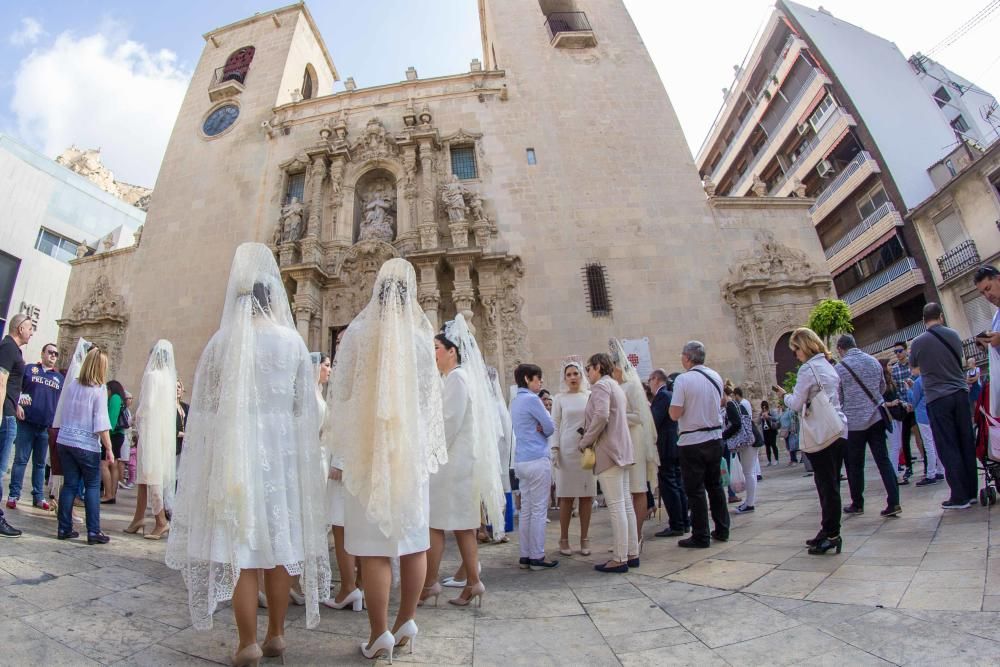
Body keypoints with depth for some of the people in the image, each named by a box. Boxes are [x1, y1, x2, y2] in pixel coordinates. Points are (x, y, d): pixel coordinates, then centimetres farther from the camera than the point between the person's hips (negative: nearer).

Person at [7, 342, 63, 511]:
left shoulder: (60, 377, 13)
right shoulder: (29, 369, 6)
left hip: (46, 427, 3)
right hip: (26, 423, -2)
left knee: (40, 463, 9)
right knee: (20, 460, 0)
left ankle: (38, 497, 14)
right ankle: (13, 495, 8)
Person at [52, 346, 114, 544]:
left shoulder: (72, 385, 5)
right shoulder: (99, 390, -11)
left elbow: (60, 415, 14)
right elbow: (101, 423, -13)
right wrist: (109, 449, -8)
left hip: (64, 441, 5)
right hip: (87, 445, -5)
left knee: (69, 484, 11)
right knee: (93, 486, 3)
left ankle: (64, 528, 15)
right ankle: (93, 531, 3)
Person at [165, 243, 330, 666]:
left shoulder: (222, 342, -3)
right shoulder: (293, 341, -1)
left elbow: (204, 407, 2)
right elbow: (305, 407, 0)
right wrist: (301, 455, 11)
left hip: (233, 453, -1)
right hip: (282, 452, 1)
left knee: (240, 545, 5)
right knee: (279, 543, 10)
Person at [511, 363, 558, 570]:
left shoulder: (515, 401, 15)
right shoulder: (532, 399, -12)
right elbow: (551, 427, -9)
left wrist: (539, 429, -2)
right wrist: (542, 430, 9)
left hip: (521, 460, 9)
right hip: (537, 460, -8)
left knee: (525, 510, 10)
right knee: (538, 510, -1)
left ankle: (525, 556, 14)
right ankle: (537, 557, 4)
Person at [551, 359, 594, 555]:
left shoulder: (590, 396, 7)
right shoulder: (560, 398, 4)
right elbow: (555, 425, 2)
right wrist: (555, 449, -4)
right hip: (567, 450, -1)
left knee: (587, 495, 4)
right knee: (566, 496, 1)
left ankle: (584, 539, 16)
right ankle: (564, 539, 12)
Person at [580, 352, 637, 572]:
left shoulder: (601, 386, -9)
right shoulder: (616, 386, 20)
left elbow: (601, 416, -23)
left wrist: (585, 441, -12)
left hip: (608, 451, -10)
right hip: (621, 450, 10)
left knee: (616, 506, -6)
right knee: (626, 504, 12)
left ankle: (620, 559, -1)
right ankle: (632, 554, 18)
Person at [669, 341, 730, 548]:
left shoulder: (683, 379, -16)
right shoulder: (716, 377, 4)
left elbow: (674, 414, -19)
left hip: (692, 441, -6)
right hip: (715, 437, 7)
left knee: (695, 490, 2)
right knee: (715, 485, 19)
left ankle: (700, 537, 9)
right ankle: (722, 530, 28)